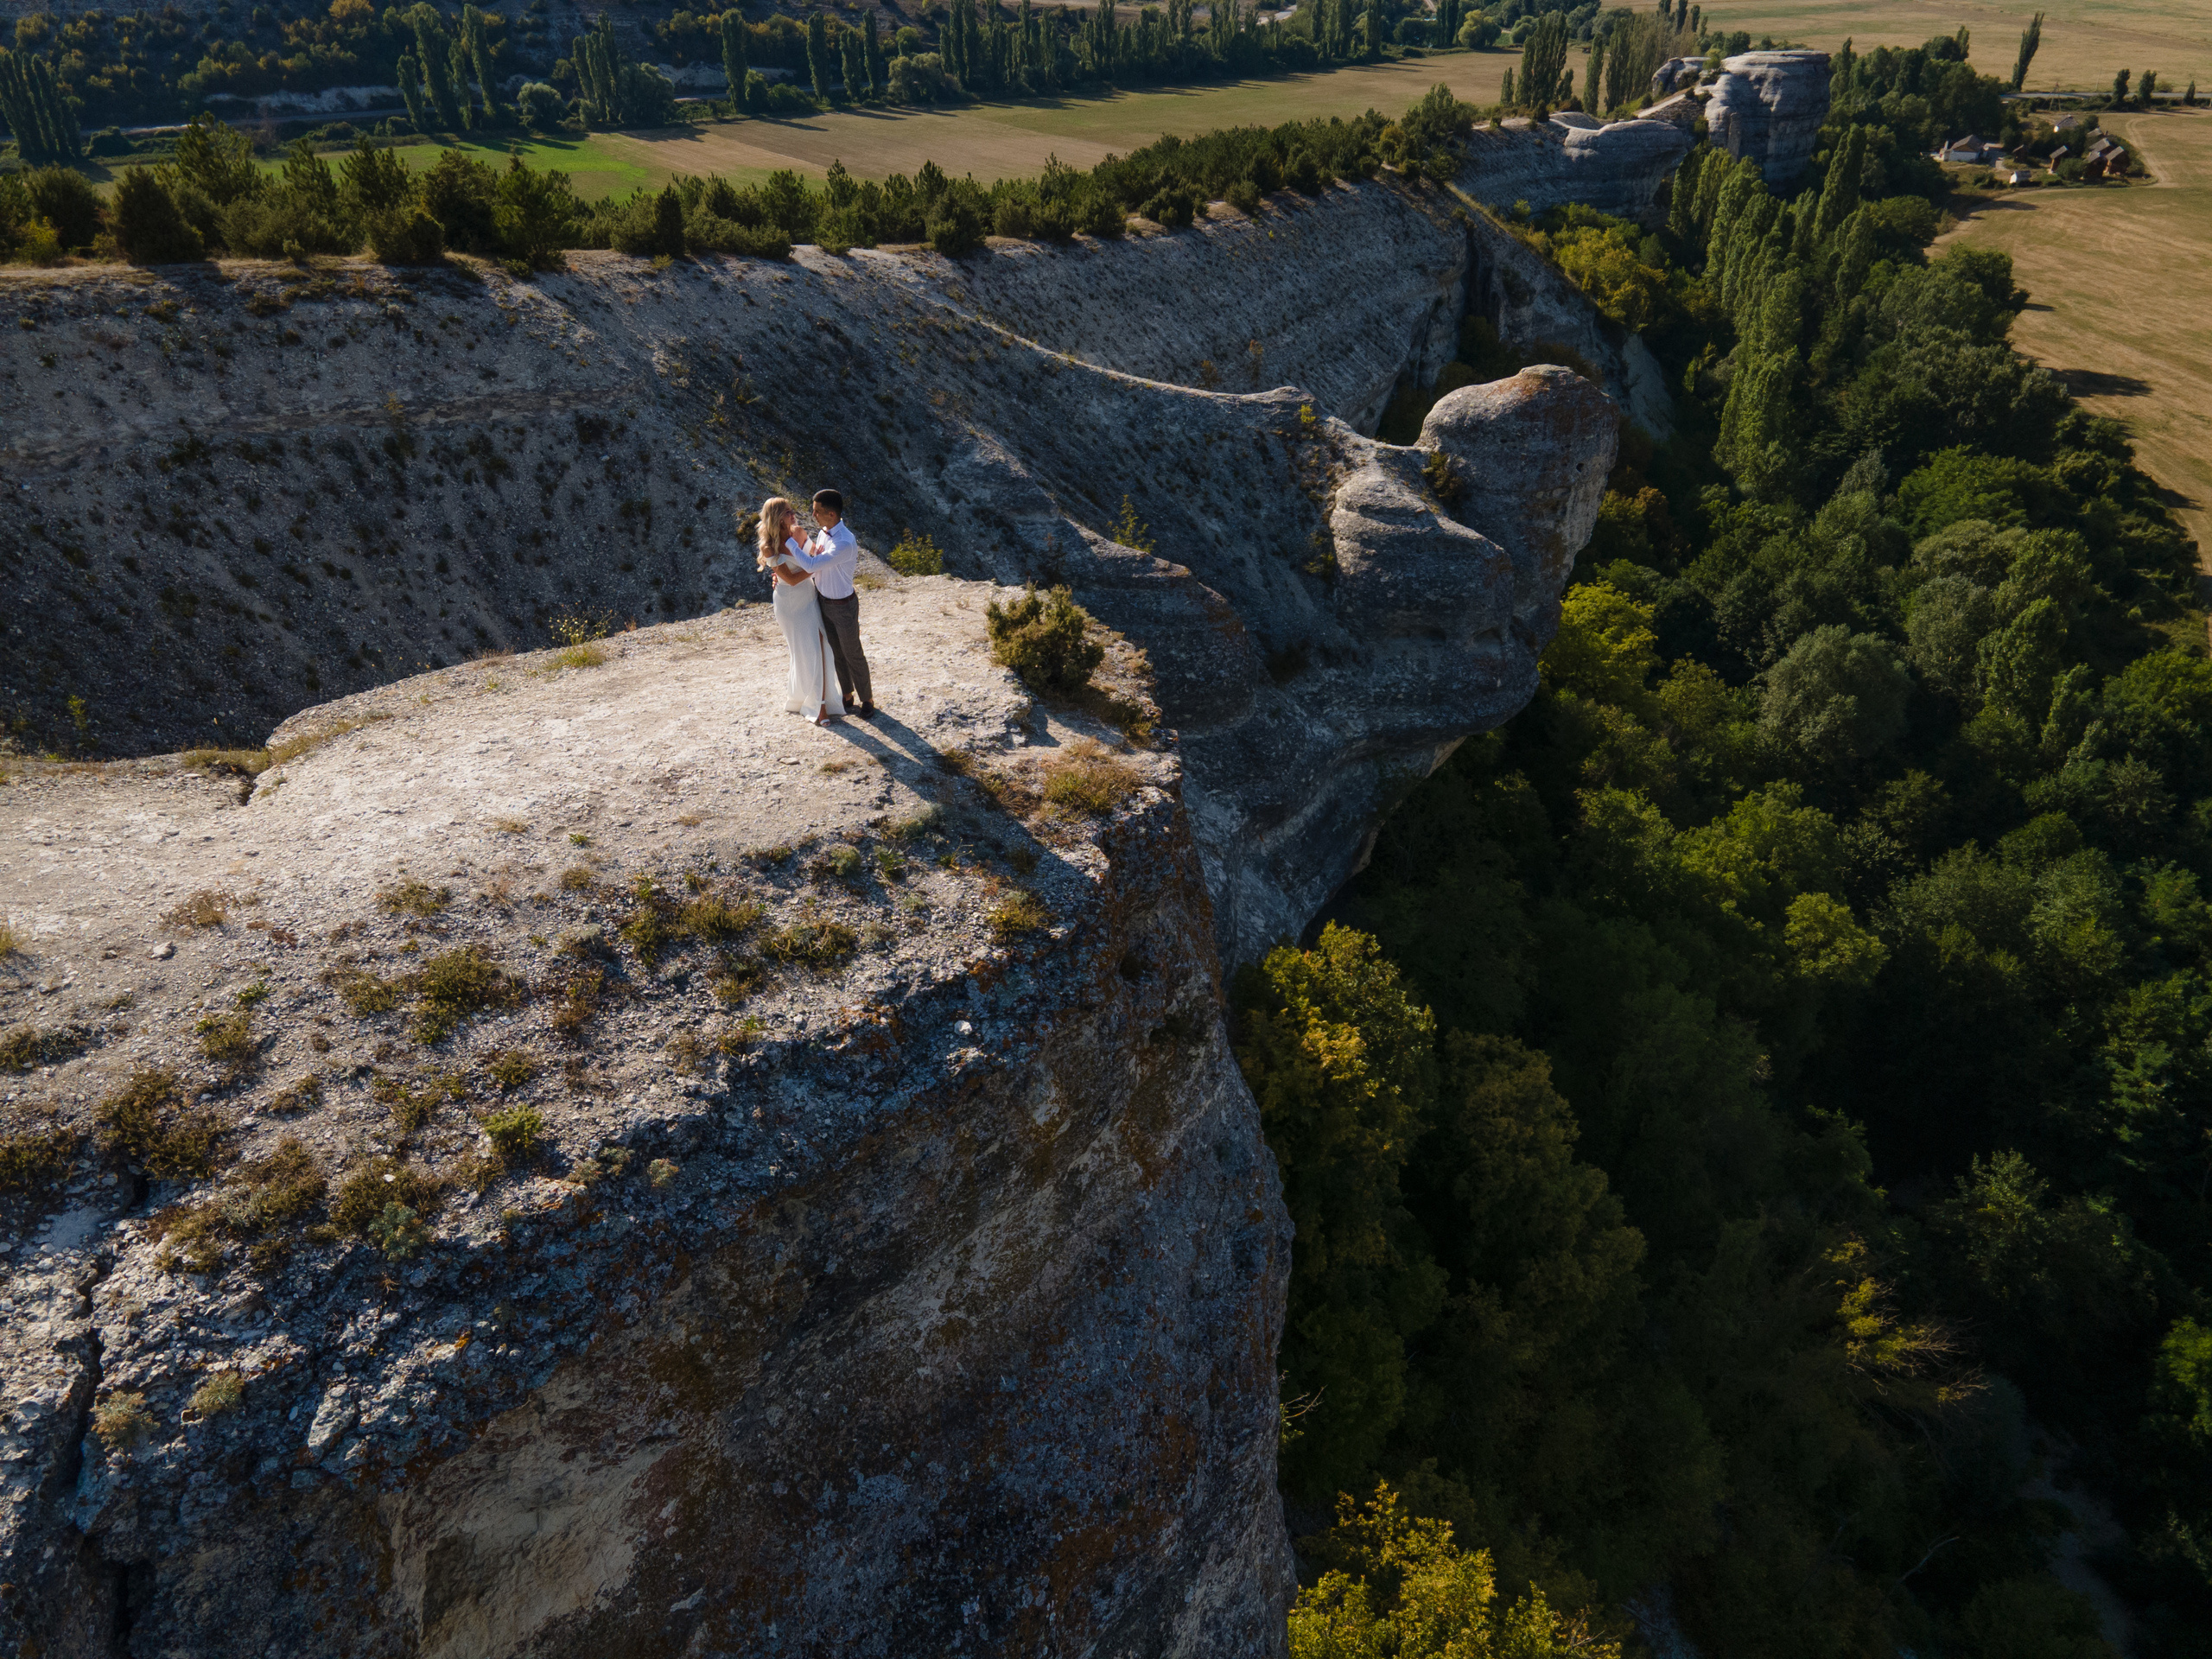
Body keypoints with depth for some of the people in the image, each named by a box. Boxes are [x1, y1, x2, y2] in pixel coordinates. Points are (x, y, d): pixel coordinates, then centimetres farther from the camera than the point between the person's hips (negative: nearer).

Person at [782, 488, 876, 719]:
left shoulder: (845, 543, -32)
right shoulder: (824, 533, -3)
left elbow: (811, 565, -35)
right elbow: (813, 565, 9)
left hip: (843, 606, -8)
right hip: (825, 602, 8)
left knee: (853, 655, 8)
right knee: (837, 653, 20)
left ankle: (867, 699, 26)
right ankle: (847, 696, 36)